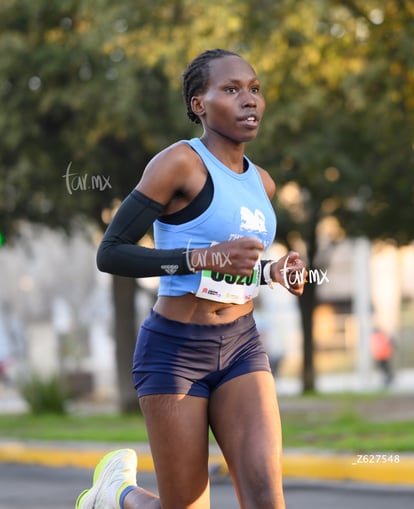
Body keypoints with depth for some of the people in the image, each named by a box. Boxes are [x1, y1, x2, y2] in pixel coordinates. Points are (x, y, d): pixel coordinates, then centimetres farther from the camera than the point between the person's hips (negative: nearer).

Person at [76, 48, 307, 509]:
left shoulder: (261, 182, 11)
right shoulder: (180, 163, -11)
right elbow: (110, 253, -15)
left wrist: (274, 272, 5)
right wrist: (206, 257, -23)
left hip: (241, 348, 6)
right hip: (175, 350, -5)